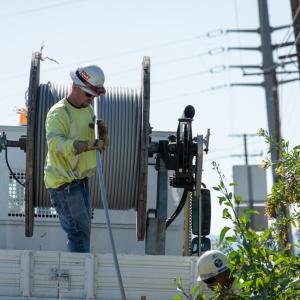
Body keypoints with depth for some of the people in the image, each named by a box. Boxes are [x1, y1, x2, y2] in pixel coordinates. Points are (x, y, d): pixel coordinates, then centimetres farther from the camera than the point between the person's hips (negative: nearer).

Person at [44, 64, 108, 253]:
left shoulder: (88, 110, 11)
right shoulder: (58, 113, -17)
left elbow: (102, 144, 16)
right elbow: (56, 143, -36)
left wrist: (102, 133, -9)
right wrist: (89, 144, -48)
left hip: (81, 179, 9)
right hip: (63, 181, -9)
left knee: (83, 230, 14)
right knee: (79, 230, -13)